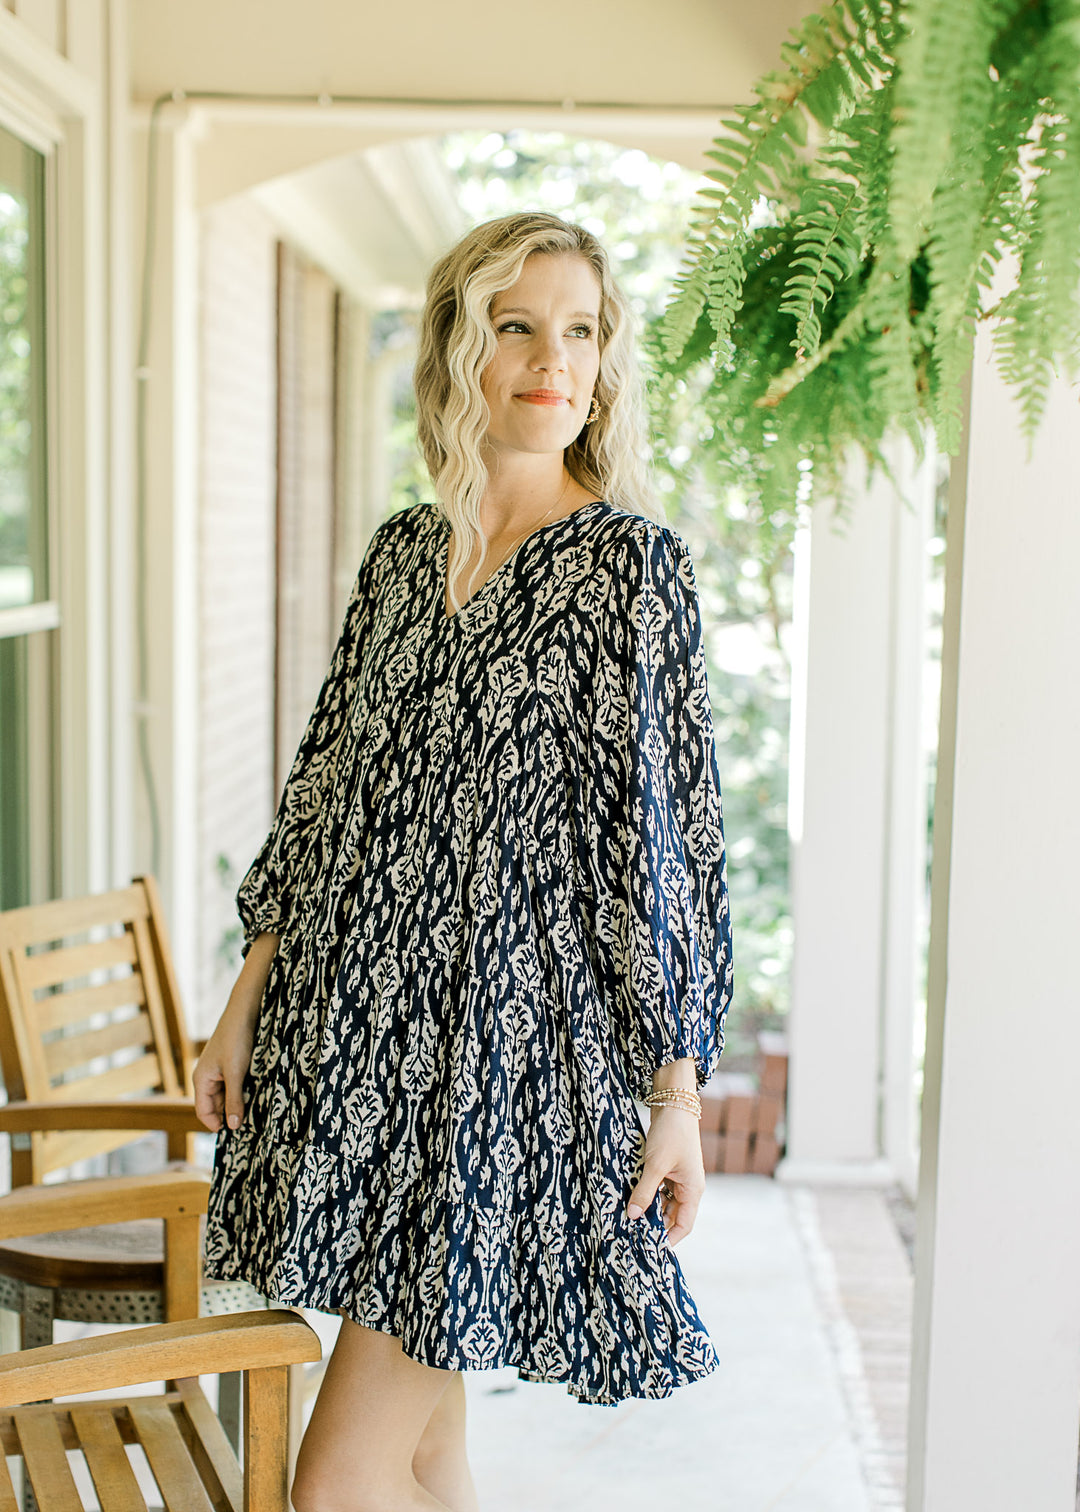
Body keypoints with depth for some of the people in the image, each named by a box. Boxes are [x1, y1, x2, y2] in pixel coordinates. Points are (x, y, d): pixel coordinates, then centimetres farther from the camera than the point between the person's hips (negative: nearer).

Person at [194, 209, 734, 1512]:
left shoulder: (628, 559, -6)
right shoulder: (402, 552, 10)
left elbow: (669, 833, -8)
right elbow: (325, 786, 15)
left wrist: (678, 1089, -9)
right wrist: (248, 999, 12)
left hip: (507, 1048, -5)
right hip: (357, 1031, 6)